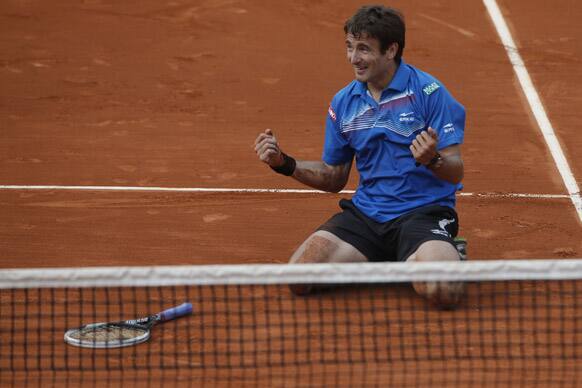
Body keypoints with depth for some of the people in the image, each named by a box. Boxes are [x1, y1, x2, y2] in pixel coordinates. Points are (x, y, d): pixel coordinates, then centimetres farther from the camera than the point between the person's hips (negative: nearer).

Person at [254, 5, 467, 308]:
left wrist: (432, 159, -32)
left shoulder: (427, 91, -8)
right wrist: (284, 164, 2)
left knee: (442, 291, -33)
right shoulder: (343, 103, 8)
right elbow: (334, 178, 18)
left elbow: (456, 173, -9)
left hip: (424, 212, -4)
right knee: (298, 279, -18)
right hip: (365, 213, 5)